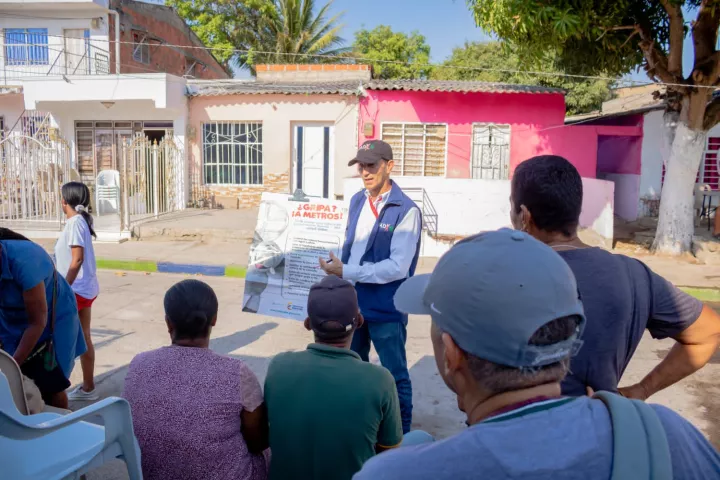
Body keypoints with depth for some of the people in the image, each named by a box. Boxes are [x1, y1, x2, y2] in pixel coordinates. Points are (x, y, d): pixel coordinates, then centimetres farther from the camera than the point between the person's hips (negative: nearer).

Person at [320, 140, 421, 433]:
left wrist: (345, 272, -21)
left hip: (385, 308, -6)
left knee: (395, 374, 11)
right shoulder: (357, 201, 5)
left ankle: (402, 434, 29)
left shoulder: (406, 210, -16)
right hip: (353, 301, 7)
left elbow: (397, 267, -23)